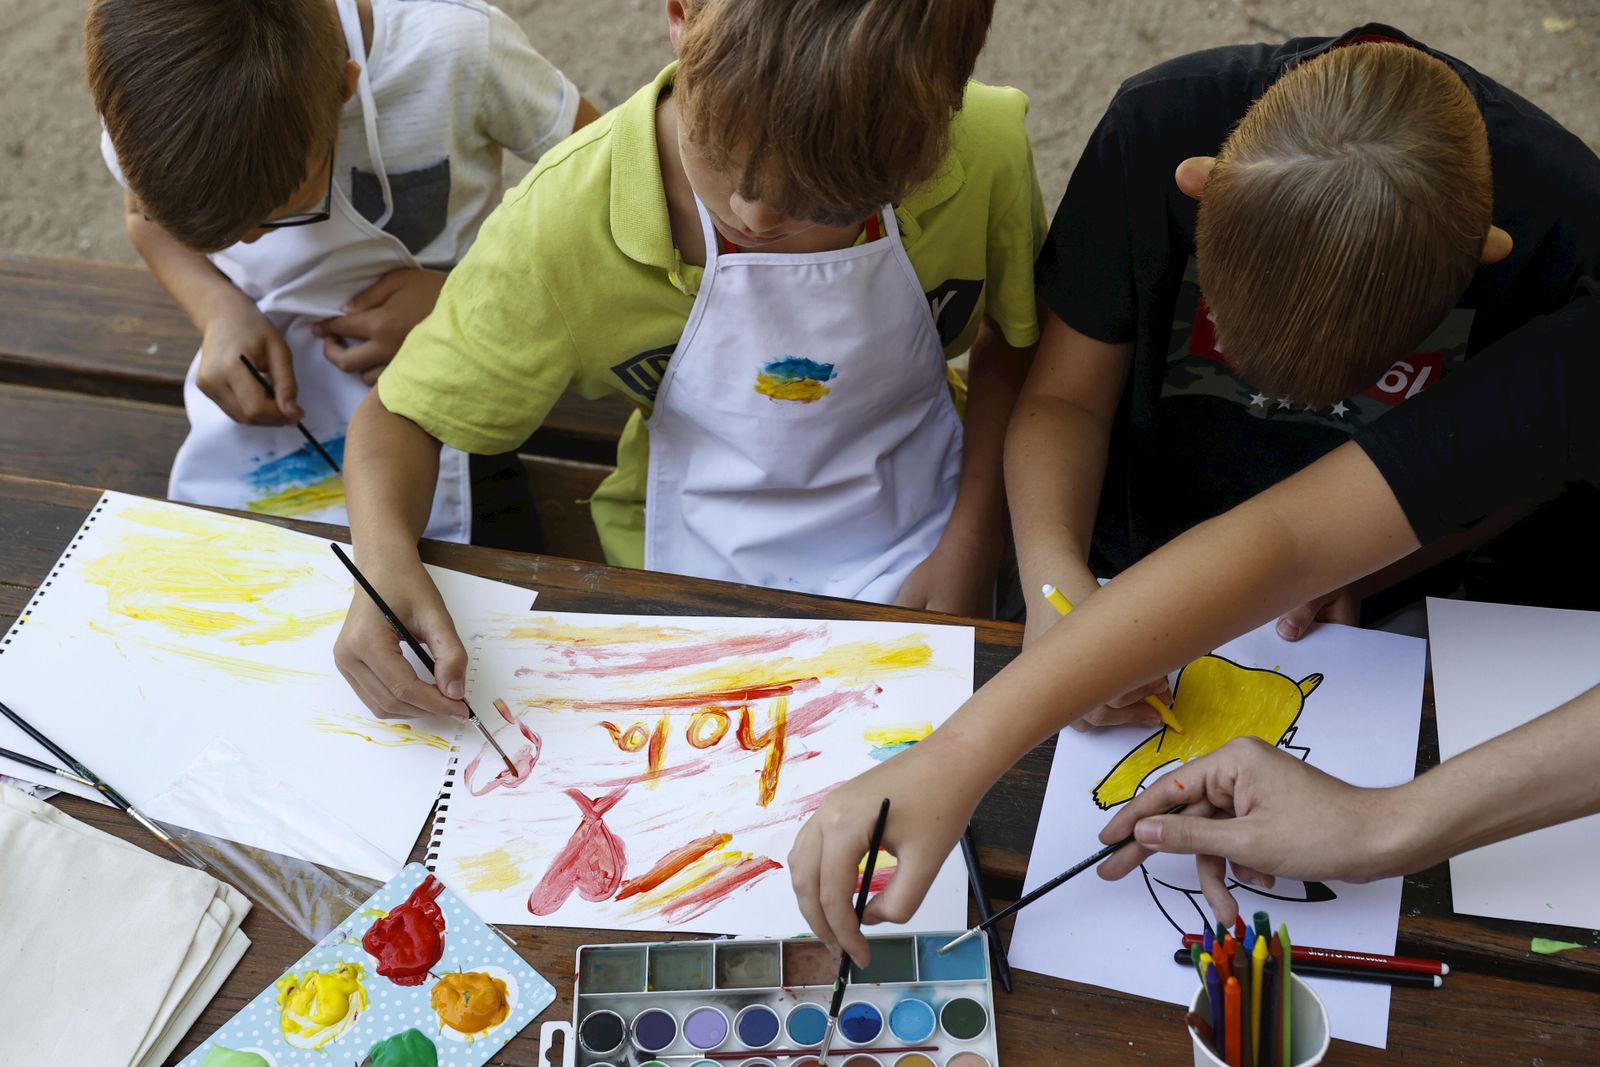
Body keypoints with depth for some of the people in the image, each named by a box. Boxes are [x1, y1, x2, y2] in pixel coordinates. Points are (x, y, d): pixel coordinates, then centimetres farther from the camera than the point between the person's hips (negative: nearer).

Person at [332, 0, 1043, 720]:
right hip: (698, 578, -1)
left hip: (918, 567, 2)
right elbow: (402, 415, -12)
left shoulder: (984, 151, -21)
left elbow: (1016, 342, 1)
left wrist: (971, 546, -7)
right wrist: (384, 557, -33)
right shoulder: (561, 222, -25)